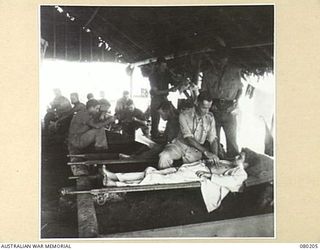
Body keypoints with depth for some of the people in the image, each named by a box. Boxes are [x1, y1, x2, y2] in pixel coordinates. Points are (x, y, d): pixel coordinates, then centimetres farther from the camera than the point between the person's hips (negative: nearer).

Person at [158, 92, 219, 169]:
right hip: (180, 144, -2)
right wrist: (206, 152, -26)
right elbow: (189, 138, -18)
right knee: (164, 157, -32)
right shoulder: (184, 115, -11)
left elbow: (213, 140, 0)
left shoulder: (210, 118, 0)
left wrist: (214, 155, -20)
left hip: (196, 149, 2)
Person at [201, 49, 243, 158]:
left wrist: (236, 101, -1)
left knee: (232, 138, -6)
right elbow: (203, 91, 12)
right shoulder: (208, 72, 11)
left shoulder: (235, 70, 10)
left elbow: (240, 89, 16)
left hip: (229, 109, -1)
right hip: (213, 108, 1)